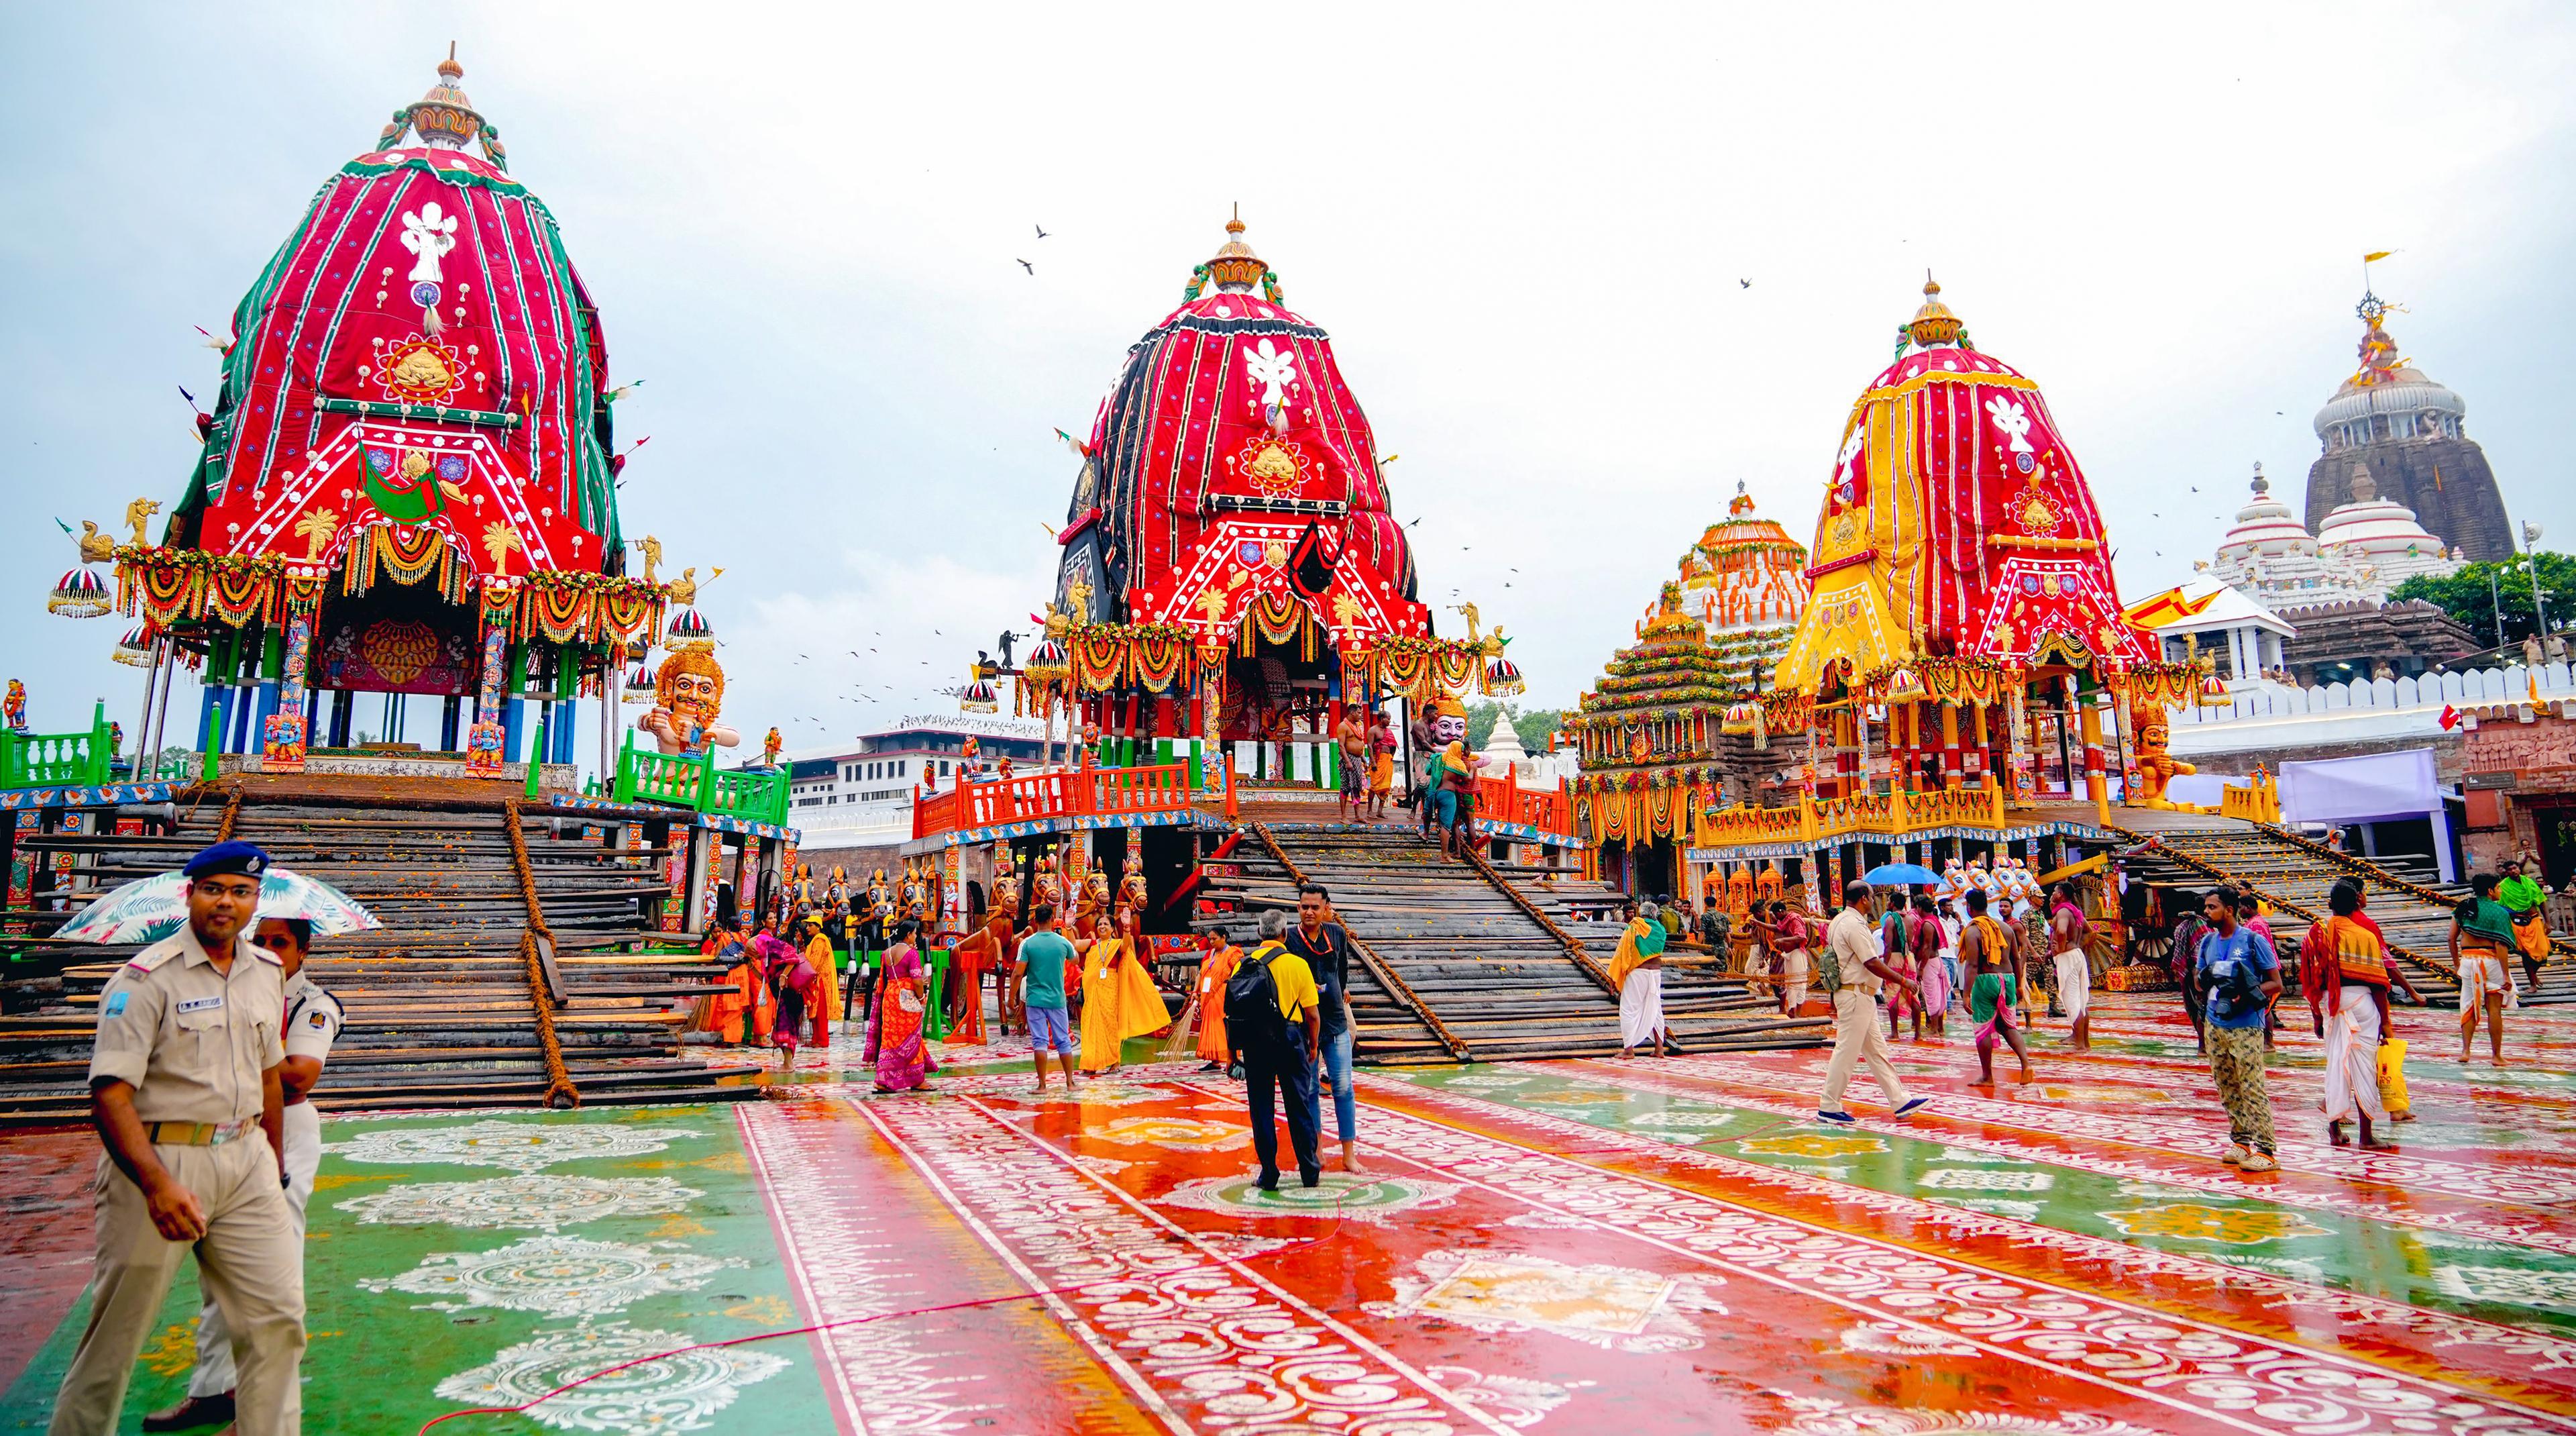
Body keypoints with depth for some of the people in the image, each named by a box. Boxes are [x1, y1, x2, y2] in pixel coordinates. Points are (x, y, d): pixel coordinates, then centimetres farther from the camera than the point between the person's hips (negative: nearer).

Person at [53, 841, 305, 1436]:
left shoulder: (268, 972, 8)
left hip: (245, 1161, 5)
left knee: (278, 1316, 5)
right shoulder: (146, 978, -11)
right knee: (116, 1336, 5)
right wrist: (158, 1183, -28)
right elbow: (110, 1094, -17)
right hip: (159, 1159, -5)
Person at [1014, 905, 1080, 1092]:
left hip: (1034, 999, -1)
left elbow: (1019, 973, -10)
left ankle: (1042, 1085, 1)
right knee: (1064, 1041, 9)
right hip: (1057, 999, 1)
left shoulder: (1027, 943, -6)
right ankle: (1070, 1083, 13)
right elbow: (1074, 959, 21)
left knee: (1039, 1042, 1)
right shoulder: (1063, 942, 0)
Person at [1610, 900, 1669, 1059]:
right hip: (1655, 972, 5)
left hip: (1637, 973, -5)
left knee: (1629, 1010, -1)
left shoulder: (1634, 928, -6)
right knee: (1655, 1010, 12)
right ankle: (1659, 1048, 13)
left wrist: (1613, 976, -3)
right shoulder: (1660, 930, 6)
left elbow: (1622, 952, -7)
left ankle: (1629, 1049, -5)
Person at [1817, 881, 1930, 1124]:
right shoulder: (1854, 925, -18)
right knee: (1847, 1052, -4)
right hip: (1856, 994, -10)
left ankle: (1900, 1102, 18)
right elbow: (1872, 963, -21)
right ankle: (1828, 1109, 1)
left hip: (1861, 996, 10)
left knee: (1878, 1051, 13)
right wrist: (1903, 980, -13)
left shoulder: (1840, 921, 12)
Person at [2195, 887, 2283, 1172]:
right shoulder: (2208, 942, 11)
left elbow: (2276, 984, -7)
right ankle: (2241, 1141, 20)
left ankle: (2265, 1151, -4)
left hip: (2246, 1027, -6)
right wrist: (2205, 981, 0)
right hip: (2215, 1023, 6)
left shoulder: (2253, 941, -7)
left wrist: (2246, 994, -21)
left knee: (2251, 1087, -7)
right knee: (2227, 1087, 10)